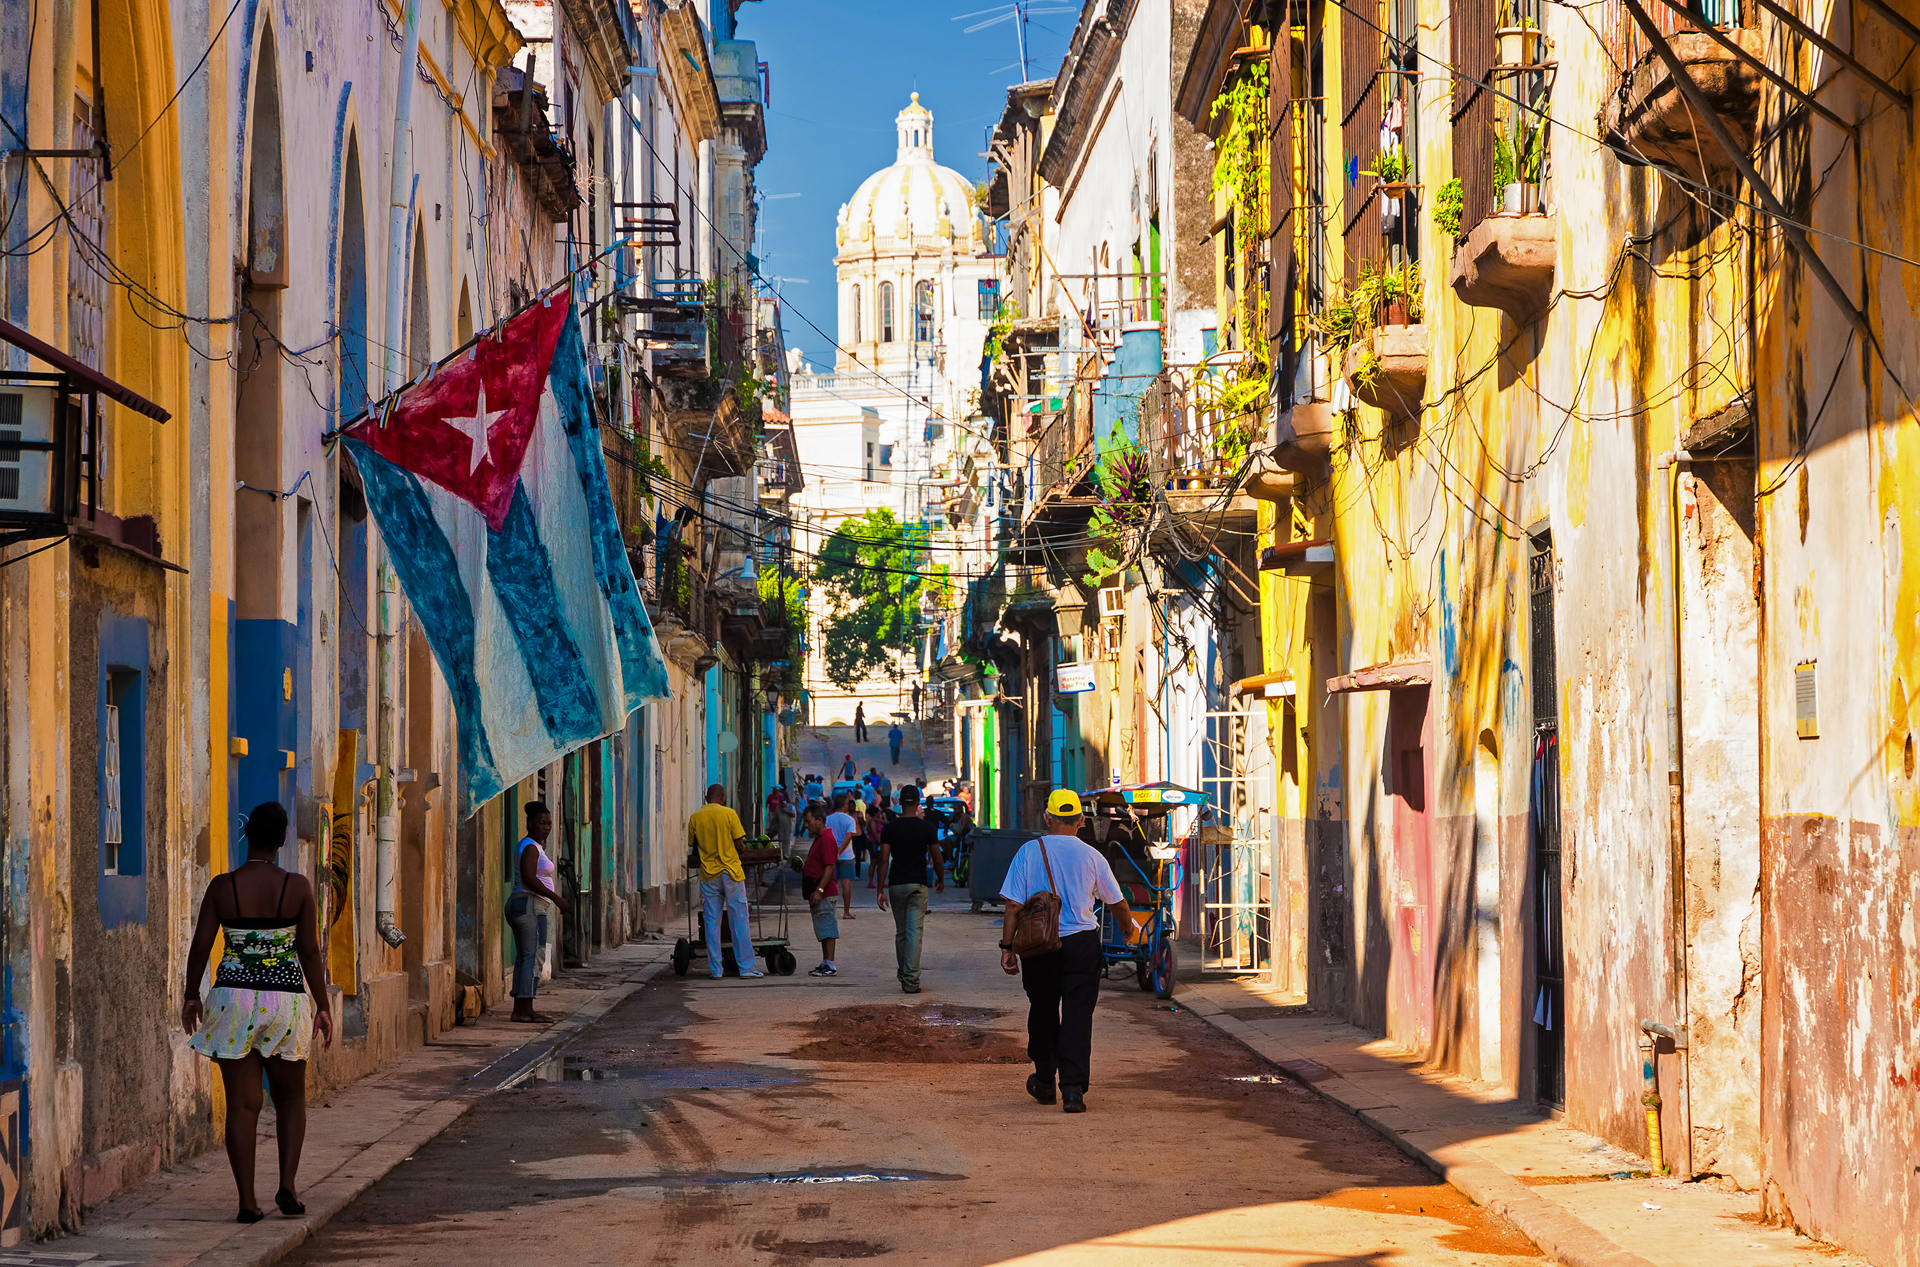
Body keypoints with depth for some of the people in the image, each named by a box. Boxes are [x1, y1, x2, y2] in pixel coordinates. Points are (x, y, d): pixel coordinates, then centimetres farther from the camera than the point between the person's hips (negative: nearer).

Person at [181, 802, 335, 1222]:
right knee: (290, 1096, 18)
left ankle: (247, 1200, 1)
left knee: (241, 1104, 4)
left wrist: (192, 995, 13)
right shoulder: (297, 888, -7)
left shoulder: (222, 887, -6)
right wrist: (322, 1006, 4)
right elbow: (311, 953, -5)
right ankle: (288, 1183, 5)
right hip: (285, 999, 0)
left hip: (233, 997, 0)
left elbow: (200, 947, -2)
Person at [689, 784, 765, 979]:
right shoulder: (729, 814, -7)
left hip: (708, 875, 2)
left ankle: (716, 969, 5)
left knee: (712, 922, 6)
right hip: (730, 871, -2)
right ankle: (746, 967, 4)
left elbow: (693, 847, 8)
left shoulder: (695, 818, 2)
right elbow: (739, 845, -6)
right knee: (739, 921, 3)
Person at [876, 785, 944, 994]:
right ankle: (911, 980, -14)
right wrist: (941, 880, 20)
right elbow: (937, 860, 2)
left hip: (896, 885, 2)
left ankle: (903, 975, 25)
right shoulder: (927, 828, -4)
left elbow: (883, 861, -5)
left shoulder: (889, 828, -1)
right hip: (917, 885, -2)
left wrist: (880, 890, -1)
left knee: (900, 932, 15)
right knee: (914, 931, -5)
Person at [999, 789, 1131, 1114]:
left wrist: (1007, 947, 2)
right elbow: (1118, 904, 9)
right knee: (1077, 1016, 0)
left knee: (1042, 1013, 16)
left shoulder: (1029, 852, -3)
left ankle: (1044, 1082, 29)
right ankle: (1073, 1089, -9)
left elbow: (1014, 905, -5)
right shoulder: (1091, 856, -2)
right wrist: (1129, 929, 29)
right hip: (1081, 942, -1)